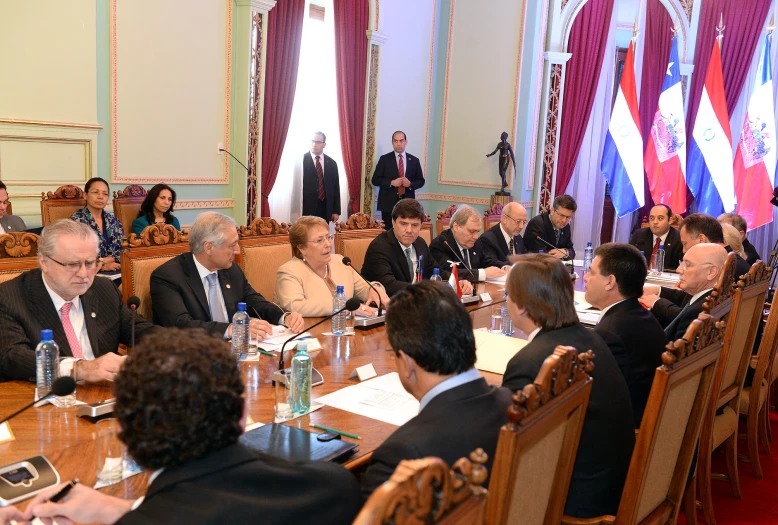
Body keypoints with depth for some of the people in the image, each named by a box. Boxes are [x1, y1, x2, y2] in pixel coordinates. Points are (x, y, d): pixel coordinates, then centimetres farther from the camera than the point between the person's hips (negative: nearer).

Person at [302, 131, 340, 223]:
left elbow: (336, 189, 11)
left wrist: (336, 211, 5)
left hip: (325, 209, 3)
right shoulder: (301, 160, -1)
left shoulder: (332, 163, 10)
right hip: (306, 208, -3)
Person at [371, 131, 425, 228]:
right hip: (388, 203, -1)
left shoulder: (414, 160, 9)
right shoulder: (384, 159, 3)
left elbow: (421, 180, 13)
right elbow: (375, 180, 1)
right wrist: (391, 182, -14)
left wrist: (410, 184, -9)